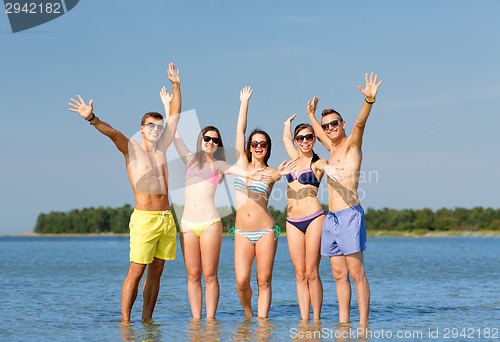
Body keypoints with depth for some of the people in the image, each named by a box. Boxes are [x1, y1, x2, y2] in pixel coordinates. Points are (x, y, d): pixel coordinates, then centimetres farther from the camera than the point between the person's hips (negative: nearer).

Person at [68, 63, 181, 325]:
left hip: (167, 218, 6)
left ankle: (147, 318, 13)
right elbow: (112, 133, -19)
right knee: (136, 271, -8)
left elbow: (175, 115, 22)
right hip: (144, 218, -6)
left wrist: (176, 85, 20)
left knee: (156, 271, 7)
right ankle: (125, 321, -6)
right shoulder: (131, 148, 0)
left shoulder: (162, 147, 14)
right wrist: (92, 119, -37)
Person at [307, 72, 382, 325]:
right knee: (339, 275, 5)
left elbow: (360, 123, -20)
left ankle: (363, 324, -12)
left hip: (349, 215, -8)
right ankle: (343, 323, 6)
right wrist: (311, 114, 55)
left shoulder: (351, 144, 0)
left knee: (356, 273, -10)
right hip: (331, 218, 8)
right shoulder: (332, 148, 21)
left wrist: (369, 99, -36)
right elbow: (318, 132, 44)